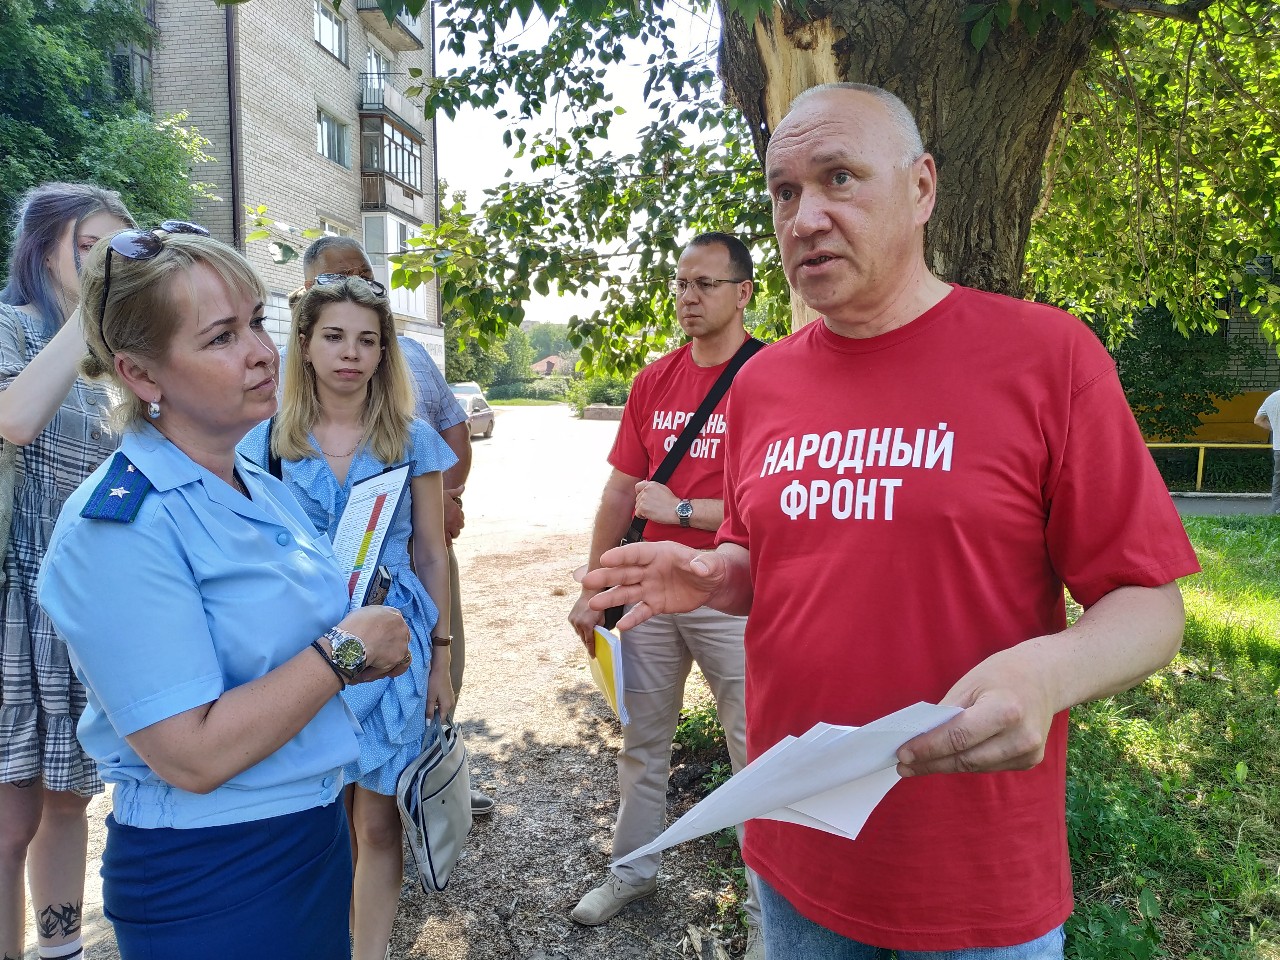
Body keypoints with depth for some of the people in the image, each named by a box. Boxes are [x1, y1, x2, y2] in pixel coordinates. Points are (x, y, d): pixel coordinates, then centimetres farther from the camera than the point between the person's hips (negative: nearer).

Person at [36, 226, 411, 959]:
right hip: (210, 886, -7)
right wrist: (344, 650, -19)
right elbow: (193, 756, -26)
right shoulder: (116, 528, -21)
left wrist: (369, 651, -5)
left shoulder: (269, 490, 4)